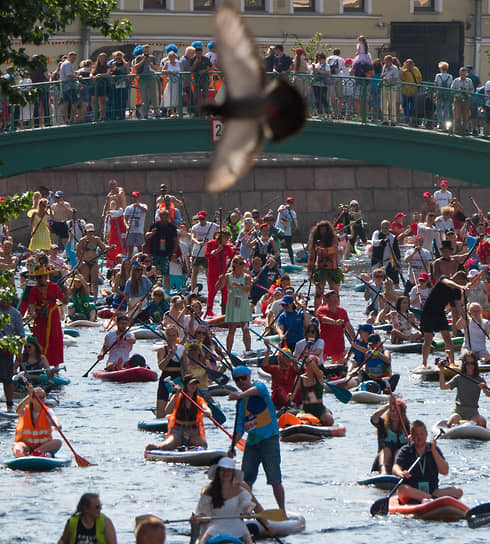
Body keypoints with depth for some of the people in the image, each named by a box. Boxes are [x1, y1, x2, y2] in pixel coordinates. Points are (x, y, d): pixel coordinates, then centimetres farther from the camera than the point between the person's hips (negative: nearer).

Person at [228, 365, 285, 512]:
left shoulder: (259, 386, -3)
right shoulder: (241, 401, 17)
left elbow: (257, 389, -29)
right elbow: (240, 425, 17)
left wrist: (241, 395, -48)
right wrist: (233, 445, 4)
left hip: (268, 438, -7)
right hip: (252, 442, 7)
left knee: (275, 480, -9)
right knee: (246, 480, 7)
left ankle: (282, 511, -4)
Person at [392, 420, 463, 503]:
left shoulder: (434, 449, 11)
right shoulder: (405, 451, 5)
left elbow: (445, 471, -1)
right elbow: (396, 468, -13)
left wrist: (434, 451, -8)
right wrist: (401, 473, -37)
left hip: (432, 491, 3)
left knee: (458, 491, -20)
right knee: (402, 489, -37)